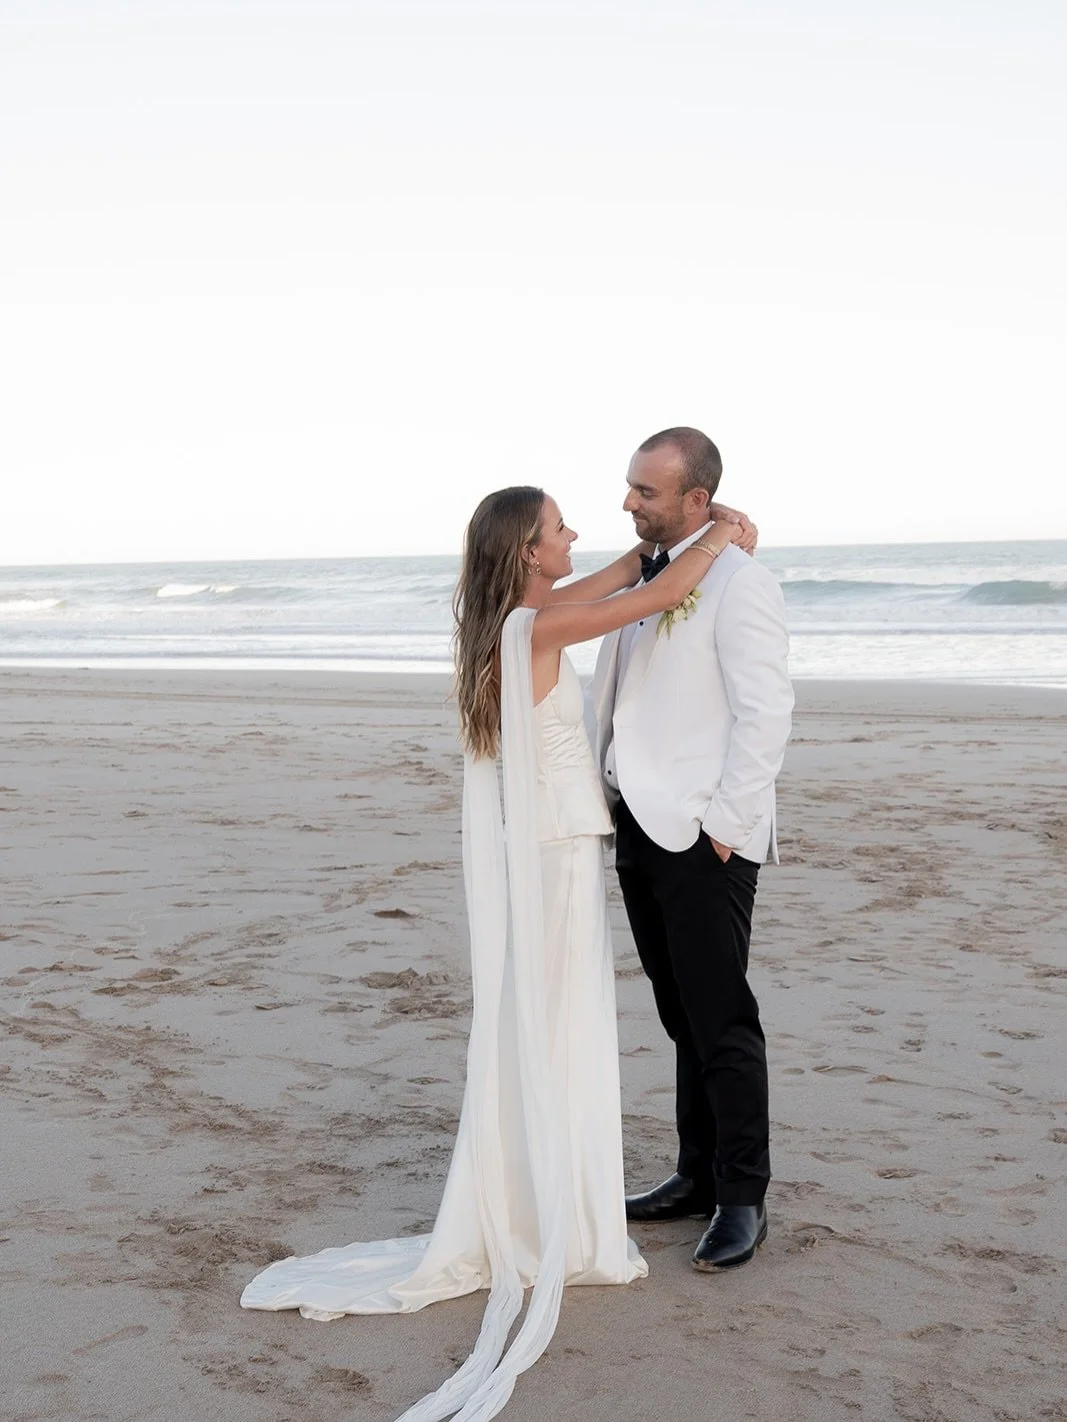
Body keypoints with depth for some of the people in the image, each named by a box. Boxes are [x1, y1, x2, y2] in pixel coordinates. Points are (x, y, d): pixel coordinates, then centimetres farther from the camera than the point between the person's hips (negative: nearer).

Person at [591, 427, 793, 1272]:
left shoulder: (738, 583, -11)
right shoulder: (643, 578, 14)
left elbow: (766, 713, -16)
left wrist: (725, 828, -16)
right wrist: (611, 800, 10)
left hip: (705, 839, -8)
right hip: (640, 826, 8)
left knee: (722, 1022, -2)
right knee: (683, 1019, 15)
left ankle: (743, 1202, 9)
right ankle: (698, 1178, 25)